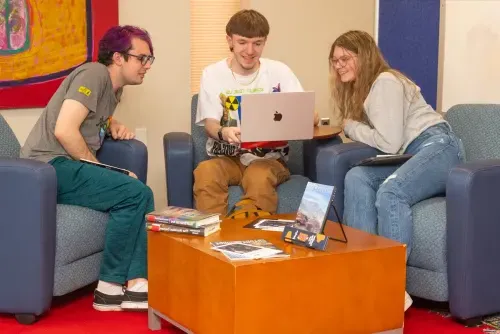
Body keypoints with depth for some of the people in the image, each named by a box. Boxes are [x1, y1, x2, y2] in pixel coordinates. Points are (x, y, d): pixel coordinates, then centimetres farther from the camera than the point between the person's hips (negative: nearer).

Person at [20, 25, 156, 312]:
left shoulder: (114, 88, 17)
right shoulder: (94, 74, -11)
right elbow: (64, 130, -21)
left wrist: (114, 125, 16)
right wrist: (97, 167, -11)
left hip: (69, 168, 9)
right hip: (49, 167, -9)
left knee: (141, 195, -7)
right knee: (134, 193, -20)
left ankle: (136, 283, -15)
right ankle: (111, 287, -14)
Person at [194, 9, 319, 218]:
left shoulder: (279, 71, 1)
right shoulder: (212, 74, 1)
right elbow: (210, 124, -5)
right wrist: (223, 132, -31)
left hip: (268, 158, 0)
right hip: (226, 158, 1)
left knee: (260, 176, -35)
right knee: (205, 172, -33)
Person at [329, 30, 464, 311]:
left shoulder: (385, 81, -6)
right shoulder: (360, 90, 22)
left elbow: (389, 143, -13)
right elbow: (379, 139, 19)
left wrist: (351, 127, 0)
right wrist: (350, 127, 3)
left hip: (438, 146, -8)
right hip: (412, 154, 8)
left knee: (391, 191, -35)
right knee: (357, 178, -19)